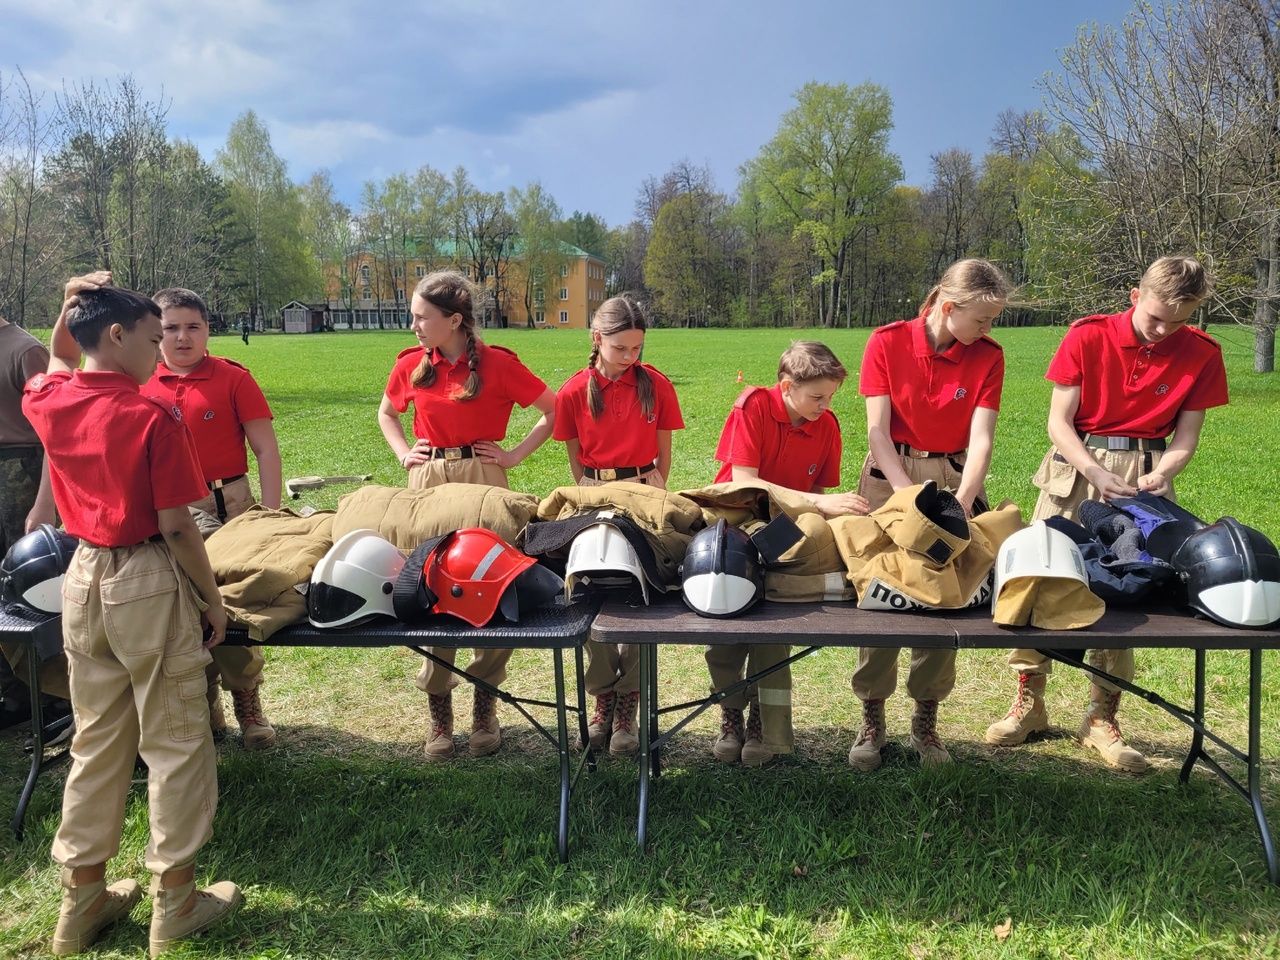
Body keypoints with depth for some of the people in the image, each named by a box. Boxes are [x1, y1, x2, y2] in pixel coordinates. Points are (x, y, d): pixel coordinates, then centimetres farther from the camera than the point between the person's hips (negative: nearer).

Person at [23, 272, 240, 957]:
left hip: (82, 581, 7)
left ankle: (81, 901, 29)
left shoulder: (49, 403, 0)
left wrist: (74, 301, 13)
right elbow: (175, 528, -15)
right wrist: (213, 599, -5)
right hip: (149, 586, -6)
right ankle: (175, 905, 18)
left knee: (95, 742, 18)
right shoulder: (153, 419, -17)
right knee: (175, 746, 7)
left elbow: (59, 359, 26)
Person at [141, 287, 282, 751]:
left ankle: (248, 704, 17)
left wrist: (271, 516, -8)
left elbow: (266, 451, -3)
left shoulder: (233, 379, -2)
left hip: (228, 508, -3)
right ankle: (204, 706, 27)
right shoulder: (141, 385, 5)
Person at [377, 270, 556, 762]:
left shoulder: (498, 365, -6)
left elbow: (554, 411, 2)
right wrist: (403, 453, 9)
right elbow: (387, 413, 25)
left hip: (483, 481, -3)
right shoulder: (411, 365, 5)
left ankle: (486, 708, 16)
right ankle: (438, 712, 16)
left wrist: (514, 454, -4)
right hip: (427, 482, 3)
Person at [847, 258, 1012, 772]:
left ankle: (926, 719, 17)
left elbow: (980, 439, -10)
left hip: (954, 478, 2)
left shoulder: (988, 357, -3)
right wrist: (910, 496, -20)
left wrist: (961, 503, -25)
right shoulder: (888, 342, -8)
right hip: (889, 475, -1)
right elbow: (877, 429, -11)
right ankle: (872, 718, 13)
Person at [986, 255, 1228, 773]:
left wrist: (1159, 475, -18)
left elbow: (1185, 436, 2)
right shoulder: (1087, 337, -7)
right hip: (1076, 468, -1)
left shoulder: (1201, 354, -2)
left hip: (1146, 474, 1)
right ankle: (1029, 703, 15)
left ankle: (1102, 719, 15)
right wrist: (1099, 476, -19)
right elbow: (1058, 421, -7)